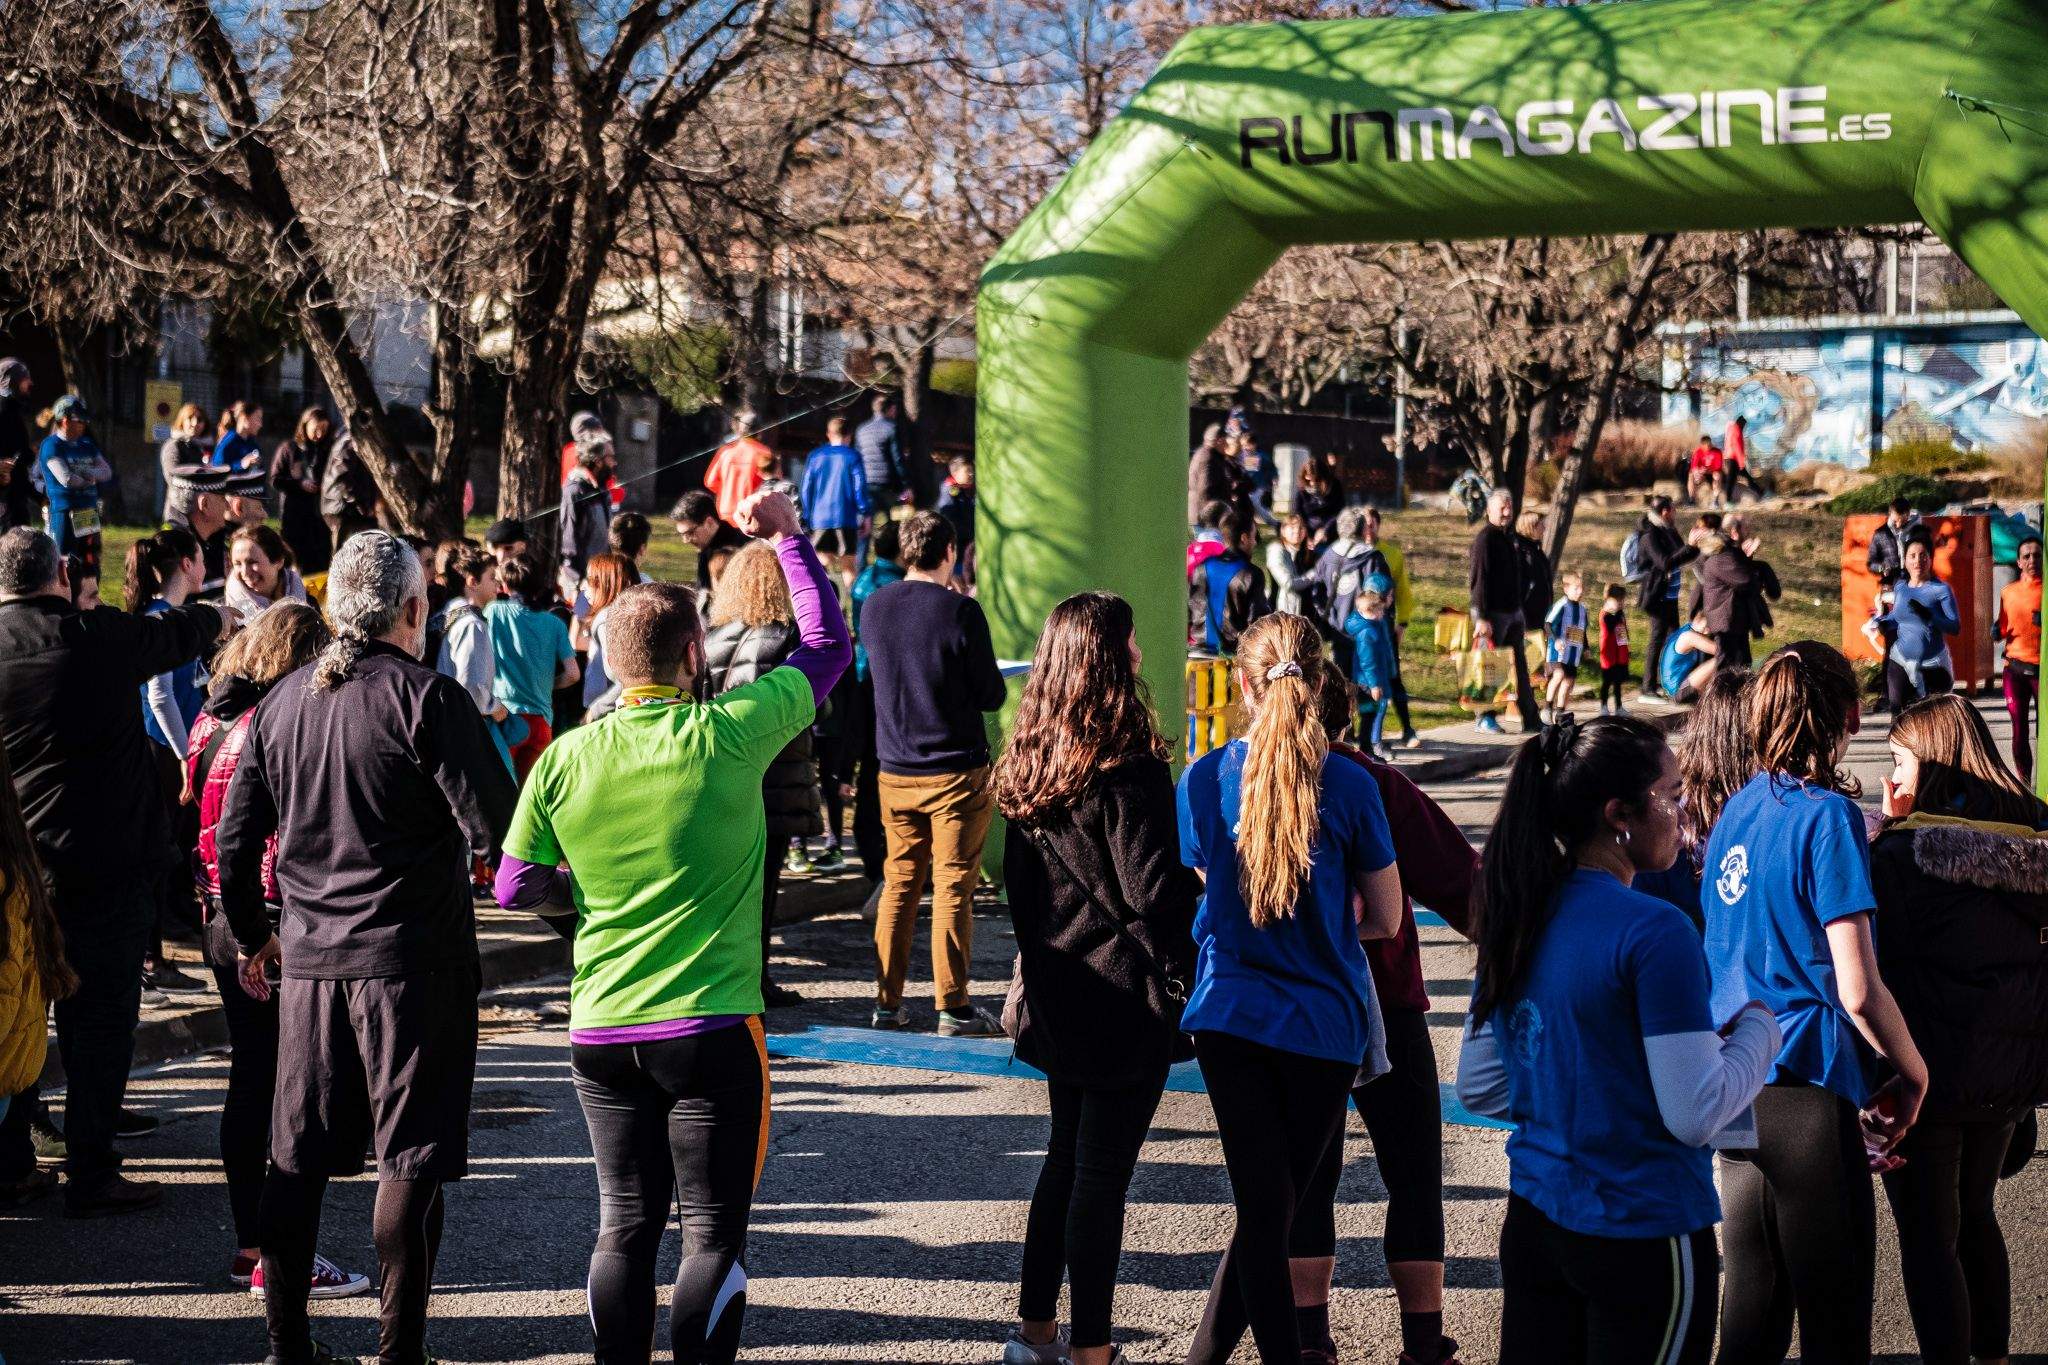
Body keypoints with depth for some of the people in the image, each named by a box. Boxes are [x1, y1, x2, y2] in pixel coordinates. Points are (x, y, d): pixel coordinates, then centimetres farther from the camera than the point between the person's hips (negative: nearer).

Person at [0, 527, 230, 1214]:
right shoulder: (99, 636, -11)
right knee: (104, 1009, 0)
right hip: (108, 858, -5)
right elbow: (178, 632, 8)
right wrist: (220, 616, 30)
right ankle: (90, 1172, -1)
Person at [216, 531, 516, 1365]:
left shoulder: (282, 702, 7)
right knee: (410, 1161, 1)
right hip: (411, 955, -6)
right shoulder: (425, 699, -11)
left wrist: (251, 936, 24)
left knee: (298, 1160, 12)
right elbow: (496, 828, -17)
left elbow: (234, 837, 12)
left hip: (309, 956, 6)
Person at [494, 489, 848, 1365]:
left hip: (601, 1031, 4)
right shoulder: (726, 735, -10)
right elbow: (827, 646, 3)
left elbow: (515, 889, 7)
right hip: (710, 1027, -4)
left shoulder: (565, 759, -1)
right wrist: (788, 539, 14)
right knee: (713, 1230, 3)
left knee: (626, 1225, 13)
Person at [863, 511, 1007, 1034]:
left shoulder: (872, 608, 3)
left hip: (895, 772, 5)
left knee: (899, 884, 12)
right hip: (957, 770, -5)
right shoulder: (961, 610, -13)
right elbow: (992, 695, -7)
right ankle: (953, 1006, 1)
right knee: (953, 887, 0)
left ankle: (888, 1002, 14)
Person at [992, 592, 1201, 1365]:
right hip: (1127, 1000, -8)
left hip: (1058, 999, 8)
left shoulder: (1027, 766, 6)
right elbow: (1154, 894, -17)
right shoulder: (1128, 771, -18)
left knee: (1067, 1155, 18)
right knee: (1103, 1170, -1)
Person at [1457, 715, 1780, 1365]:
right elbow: (1695, 1115, -19)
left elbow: (1477, 1087, 11)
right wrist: (1757, 1030, -3)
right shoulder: (1654, 933, -19)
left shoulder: (1517, 920, 3)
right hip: (1642, 1237, -7)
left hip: (1532, 1228, 7)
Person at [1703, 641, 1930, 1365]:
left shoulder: (1737, 809, 10)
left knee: (1754, 1299, 16)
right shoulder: (1827, 816, -13)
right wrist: (1913, 1073, -2)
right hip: (1807, 1088, -7)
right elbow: (1858, 993, -17)